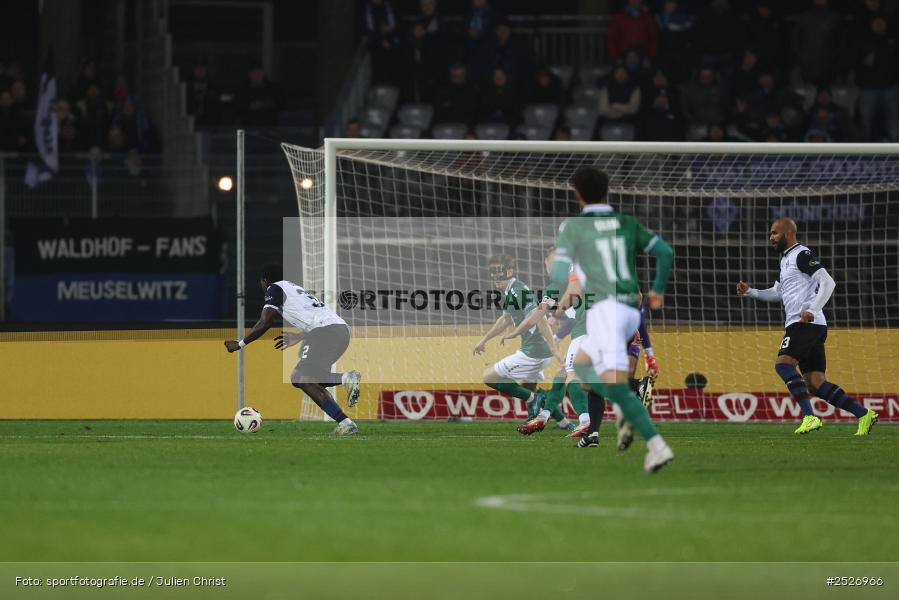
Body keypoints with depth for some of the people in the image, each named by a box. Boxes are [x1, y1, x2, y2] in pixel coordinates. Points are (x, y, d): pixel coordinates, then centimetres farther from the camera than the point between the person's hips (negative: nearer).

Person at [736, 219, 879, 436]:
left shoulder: (802, 255, -6)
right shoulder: (786, 260, 24)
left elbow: (828, 282, -15)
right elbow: (776, 293, 34)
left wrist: (812, 310, -25)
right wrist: (750, 292, 19)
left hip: (806, 323, -10)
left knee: (783, 363, -20)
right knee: (815, 383, 3)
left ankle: (810, 417, -27)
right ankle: (863, 414, 0)